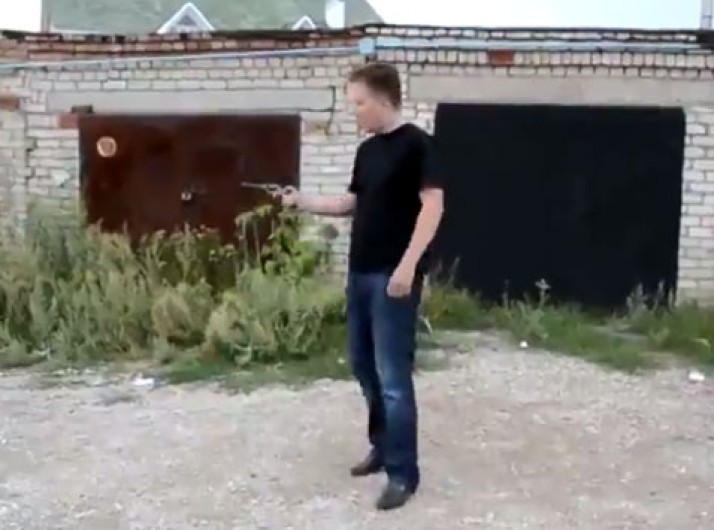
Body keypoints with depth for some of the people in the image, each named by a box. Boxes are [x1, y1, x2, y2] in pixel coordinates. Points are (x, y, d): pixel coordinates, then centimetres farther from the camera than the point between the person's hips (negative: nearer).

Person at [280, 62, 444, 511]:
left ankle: (403, 473, 4)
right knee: (364, 366, 15)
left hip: (394, 276, -8)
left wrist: (408, 265, -22)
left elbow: (433, 205, -17)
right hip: (361, 272, 8)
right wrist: (304, 202, 11)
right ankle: (383, 447, 32)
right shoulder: (367, 150, 14)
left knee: (393, 375, -6)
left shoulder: (416, 144, -10)